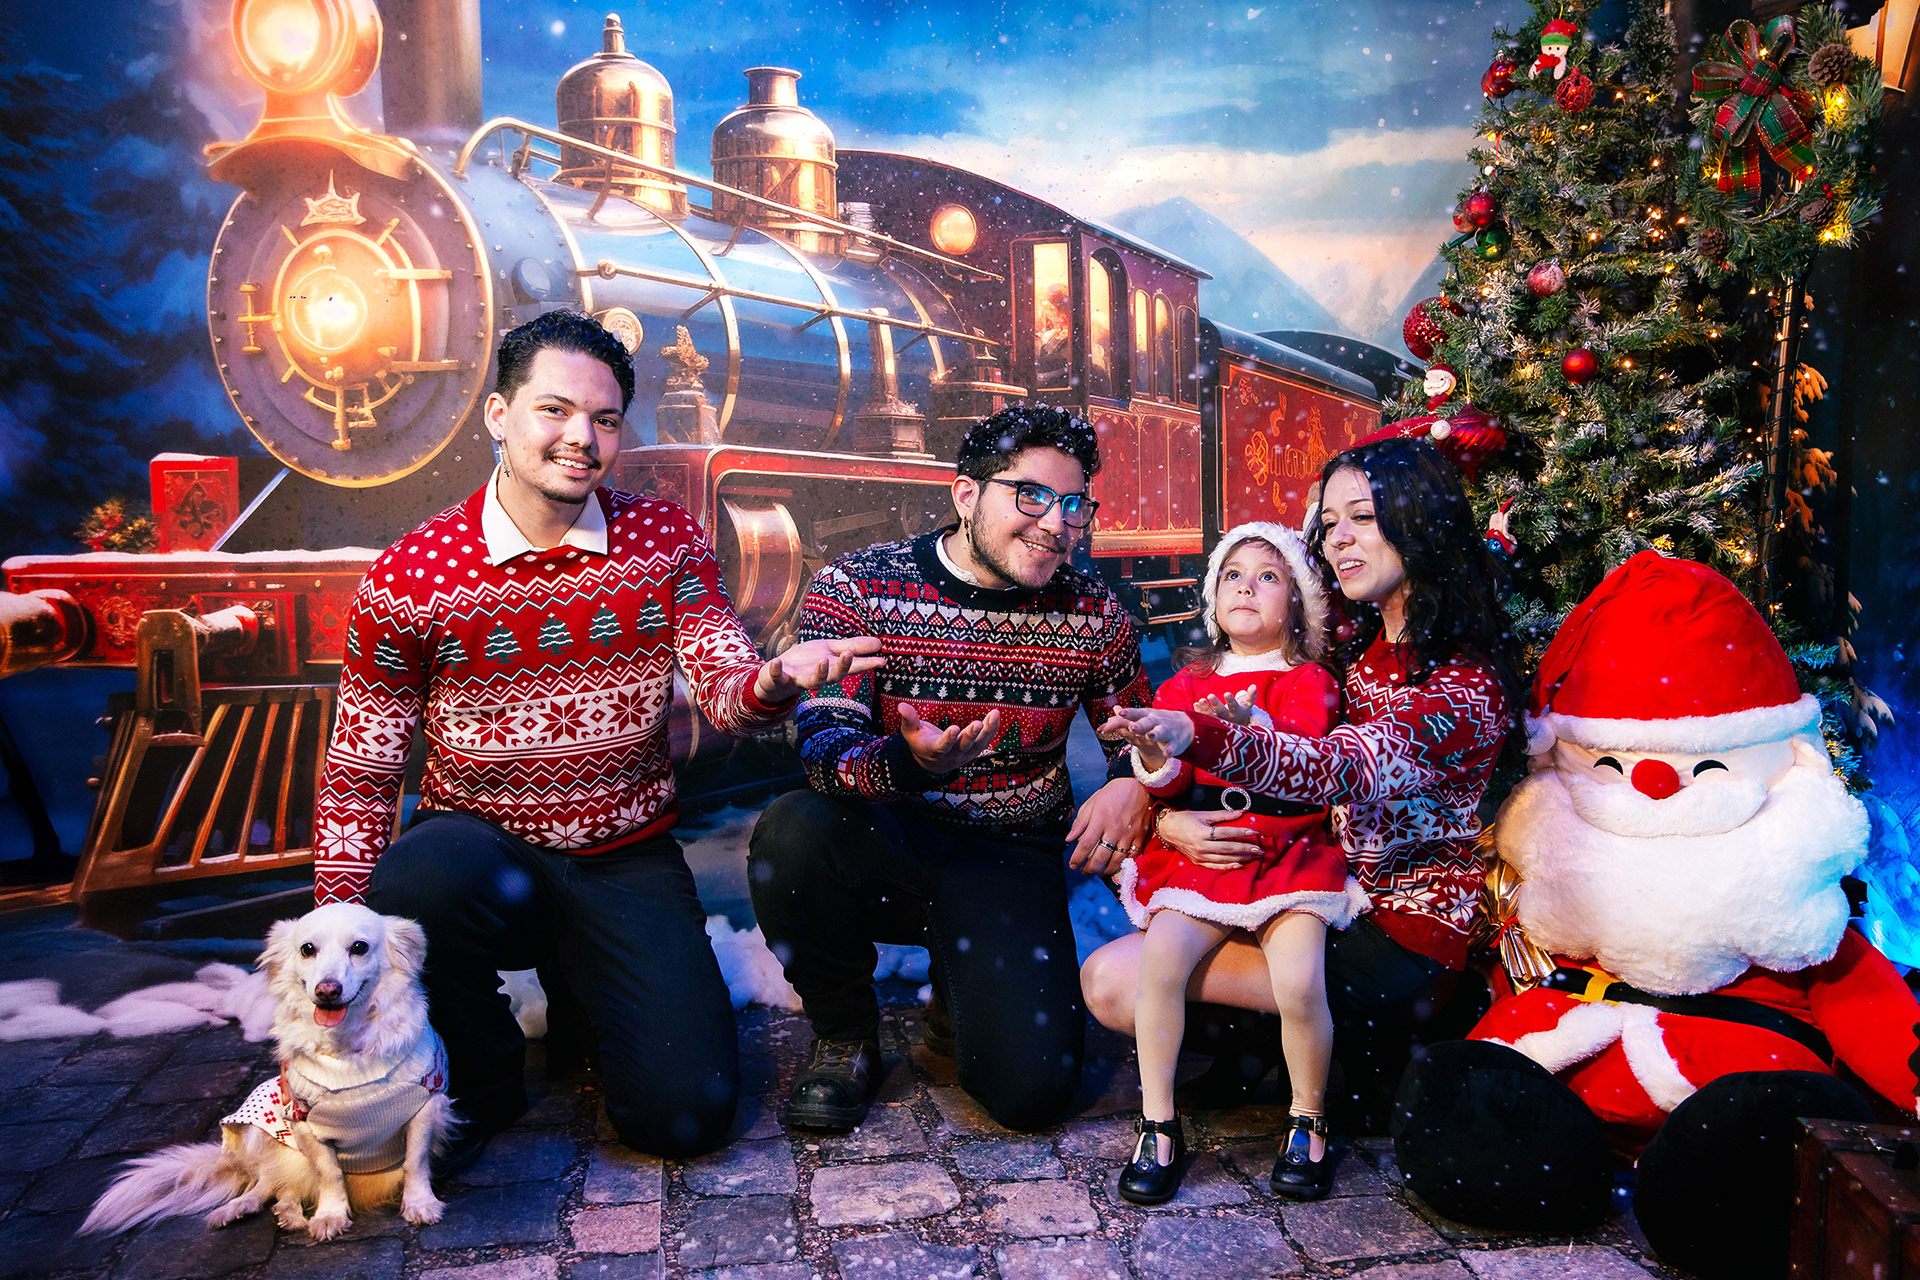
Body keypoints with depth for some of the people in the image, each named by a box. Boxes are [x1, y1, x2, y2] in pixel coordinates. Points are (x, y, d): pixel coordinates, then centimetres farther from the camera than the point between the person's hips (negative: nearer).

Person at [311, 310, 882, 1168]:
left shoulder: (665, 540, -2)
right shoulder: (408, 580, -8)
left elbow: (724, 692, -8)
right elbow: (360, 778, -2)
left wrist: (775, 680, -34)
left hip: (628, 862, 2)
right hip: (479, 844, -1)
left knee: (687, 1113, -10)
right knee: (424, 880, -39)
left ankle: (581, 982, 24)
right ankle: (475, 1081, -4)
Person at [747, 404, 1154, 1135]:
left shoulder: (1094, 617, -1)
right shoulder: (853, 590, -11)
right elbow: (824, 748, -20)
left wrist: (1133, 785, -12)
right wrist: (909, 761, -42)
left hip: (1011, 862, 1)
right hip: (885, 843, -1)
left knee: (1032, 1086, -19)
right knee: (793, 830, -36)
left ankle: (963, 993, 21)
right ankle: (845, 1036, -4)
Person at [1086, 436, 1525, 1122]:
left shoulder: (1467, 687, -19)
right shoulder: (1356, 647, 6)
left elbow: (1332, 770, -35)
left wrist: (1196, 735, -53)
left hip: (1400, 928, -8)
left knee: (1111, 983, -16)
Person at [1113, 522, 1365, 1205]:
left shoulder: (1309, 682, 5)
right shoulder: (1188, 683, 13)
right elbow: (1169, 784, 4)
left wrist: (1250, 725, -37)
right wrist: (1154, 757, -21)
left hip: (1290, 857, -2)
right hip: (1200, 856, 2)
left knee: (1300, 982, -23)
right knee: (1159, 959, -23)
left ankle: (1309, 1122, 5)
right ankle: (1158, 1123, -6)